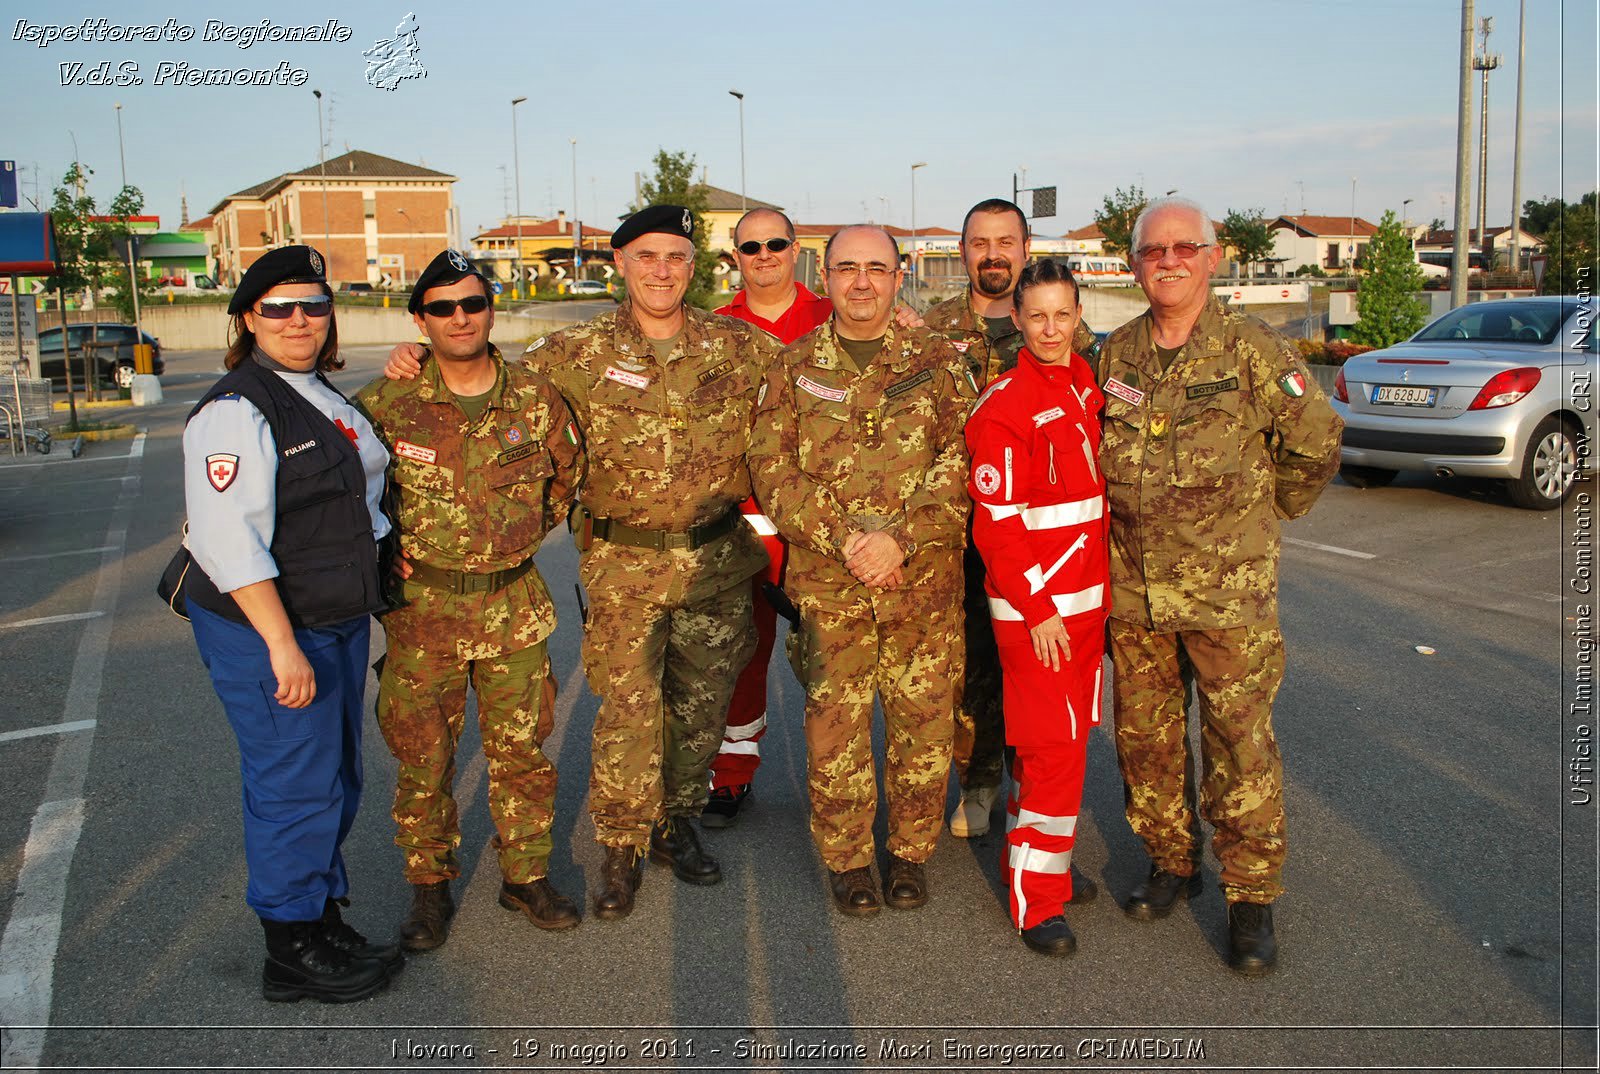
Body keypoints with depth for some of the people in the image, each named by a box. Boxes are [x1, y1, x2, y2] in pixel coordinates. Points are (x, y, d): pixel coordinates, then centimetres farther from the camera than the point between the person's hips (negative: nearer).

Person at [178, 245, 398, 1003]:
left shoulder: (321, 397, 12)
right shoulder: (235, 410, -16)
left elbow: (364, 484, 30)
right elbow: (228, 540, -25)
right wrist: (282, 644, -27)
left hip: (338, 622, 9)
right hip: (264, 632, -9)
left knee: (335, 779, 17)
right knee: (296, 785, 0)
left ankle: (324, 919, 34)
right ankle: (292, 951, 17)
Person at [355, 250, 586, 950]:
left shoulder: (535, 400, -3)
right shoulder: (385, 405, -9)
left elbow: (568, 474, 16)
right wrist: (386, 552, 0)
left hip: (515, 608, 2)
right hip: (422, 609, -1)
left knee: (521, 751, 11)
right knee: (422, 760, 8)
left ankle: (526, 876, 28)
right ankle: (429, 887, 26)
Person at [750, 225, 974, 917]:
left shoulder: (937, 362, 3)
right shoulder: (794, 368, 4)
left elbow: (961, 467, -4)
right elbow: (772, 474, -3)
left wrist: (900, 539, -17)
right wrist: (846, 538, -15)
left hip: (925, 580, 0)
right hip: (827, 582, 0)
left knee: (924, 719, 9)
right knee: (835, 726, 5)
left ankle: (911, 850, 30)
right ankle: (846, 859, 26)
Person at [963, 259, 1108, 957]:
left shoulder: (1089, 387, 10)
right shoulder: (1003, 406, -13)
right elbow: (996, 522, -15)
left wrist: (1099, 589, 13)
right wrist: (1038, 608, -16)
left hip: (1086, 597, 7)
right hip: (1031, 602, -7)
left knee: (1063, 737, 16)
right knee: (1054, 747, -4)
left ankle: (1032, 859, 32)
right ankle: (1037, 901, 8)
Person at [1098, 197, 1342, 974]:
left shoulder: (1252, 348, -5)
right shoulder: (1115, 355, 7)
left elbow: (1315, 443, 3)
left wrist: (1264, 513, 12)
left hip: (1229, 587, -4)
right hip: (1132, 587, 4)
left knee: (1240, 741, -1)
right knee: (1144, 735, 12)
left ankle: (1252, 897, 14)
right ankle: (1172, 863, 32)